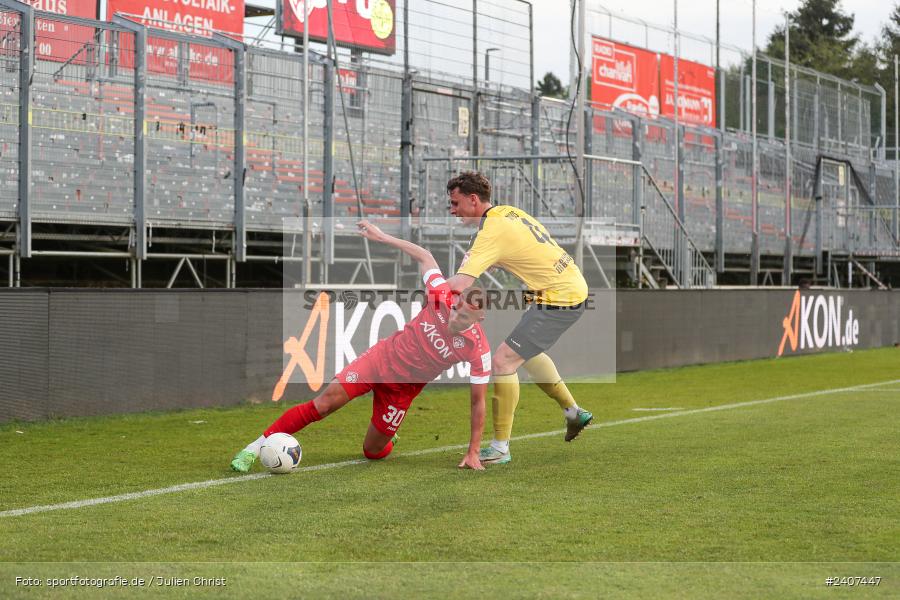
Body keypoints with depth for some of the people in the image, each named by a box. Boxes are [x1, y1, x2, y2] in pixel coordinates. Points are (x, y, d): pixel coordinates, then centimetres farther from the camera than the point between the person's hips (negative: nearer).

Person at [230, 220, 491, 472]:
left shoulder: (478, 350, -21)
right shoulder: (442, 295, -19)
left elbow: (478, 401, -12)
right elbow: (424, 257, -2)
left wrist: (473, 452, -10)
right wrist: (382, 237, -2)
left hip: (403, 387, 0)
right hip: (382, 357, 1)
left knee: (373, 452, 2)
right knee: (323, 403, -14)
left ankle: (386, 438, 42)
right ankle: (255, 448, -6)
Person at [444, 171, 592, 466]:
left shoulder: (492, 231, -21)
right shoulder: (508, 211, 8)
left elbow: (459, 284, -30)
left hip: (559, 298, -10)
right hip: (572, 285, 10)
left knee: (504, 360, -12)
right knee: (527, 352, 29)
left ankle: (500, 447, -7)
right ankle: (573, 411, 41)